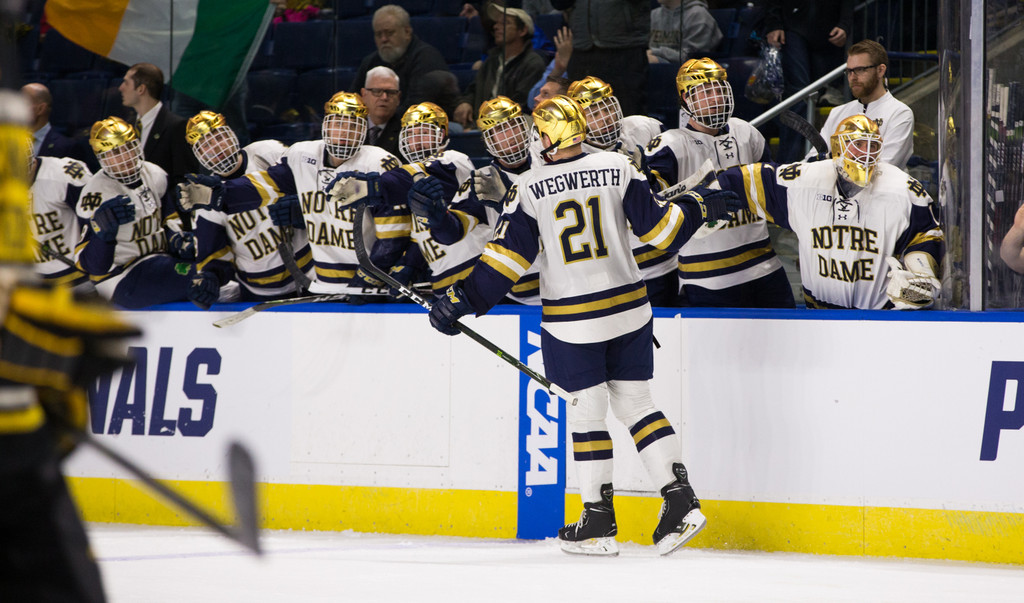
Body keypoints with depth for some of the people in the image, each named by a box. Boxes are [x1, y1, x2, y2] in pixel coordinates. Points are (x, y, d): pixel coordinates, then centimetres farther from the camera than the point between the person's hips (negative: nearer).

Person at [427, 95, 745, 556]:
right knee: (635, 403, 14)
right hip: (628, 310, 3)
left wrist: (462, 300, -1)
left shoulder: (529, 189, -6)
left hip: (571, 320, -3)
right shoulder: (618, 168, -2)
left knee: (586, 413, 6)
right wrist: (700, 206, 17)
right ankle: (680, 497, 3)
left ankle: (599, 523, 10)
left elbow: (506, 259, -7)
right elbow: (658, 228, 0)